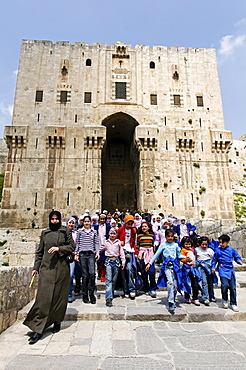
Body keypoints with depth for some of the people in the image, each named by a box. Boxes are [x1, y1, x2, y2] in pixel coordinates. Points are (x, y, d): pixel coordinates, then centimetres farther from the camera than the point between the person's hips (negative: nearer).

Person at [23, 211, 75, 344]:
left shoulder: (66, 231, 5)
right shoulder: (45, 233, 11)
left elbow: (72, 247, 1)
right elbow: (40, 251, 13)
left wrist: (59, 248, -13)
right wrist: (36, 267, 8)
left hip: (61, 268, -1)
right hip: (46, 268, 1)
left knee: (59, 295, 7)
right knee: (43, 296, -5)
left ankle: (57, 321, 27)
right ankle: (38, 329, -2)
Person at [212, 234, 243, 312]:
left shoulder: (232, 250, 2)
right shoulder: (218, 250, 1)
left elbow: (237, 257, 11)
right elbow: (214, 259, 11)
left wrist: (239, 261, -9)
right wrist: (213, 267, 6)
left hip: (230, 270, 2)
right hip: (222, 270, -2)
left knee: (233, 287, 4)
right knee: (225, 285, -17)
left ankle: (233, 304, 21)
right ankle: (225, 300, 10)